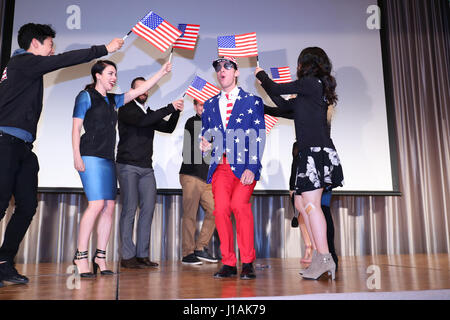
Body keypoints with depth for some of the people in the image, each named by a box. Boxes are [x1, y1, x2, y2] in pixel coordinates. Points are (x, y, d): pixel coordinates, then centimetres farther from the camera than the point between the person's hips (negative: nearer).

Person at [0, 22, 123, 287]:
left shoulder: (28, 66, 29)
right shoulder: (23, 61, -1)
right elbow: (66, 59, -4)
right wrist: (105, 49, -1)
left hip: (22, 146, 10)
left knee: (28, 205, 3)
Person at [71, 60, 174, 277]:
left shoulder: (113, 100, 20)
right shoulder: (86, 96, 3)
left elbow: (139, 90, 21)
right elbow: (76, 127, -3)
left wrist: (163, 72, 18)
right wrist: (77, 156, -13)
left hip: (108, 159, 7)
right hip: (91, 157, -7)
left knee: (109, 206, 1)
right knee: (97, 204, -17)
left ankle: (100, 257, 7)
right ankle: (81, 256, -8)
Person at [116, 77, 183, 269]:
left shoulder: (150, 114, 20)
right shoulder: (126, 110, 0)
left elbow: (168, 128, 13)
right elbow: (142, 121, -18)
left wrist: (176, 112, -4)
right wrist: (169, 108, -17)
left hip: (146, 168, 6)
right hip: (127, 166, -6)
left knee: (148, 208, 0)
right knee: (129, 209, -6)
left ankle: (142, 255, 6)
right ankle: (127, 256, 0)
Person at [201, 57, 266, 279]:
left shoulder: (253, 101, 8)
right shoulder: (210, 105, 20)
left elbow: (259, 138, 1)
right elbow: (206, 134, 25)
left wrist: (251, 168, -11)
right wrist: (205, 144, 0)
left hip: (244, 165, -3)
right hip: (220, 166, 3)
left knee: (239, 204, -22)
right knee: (220, 208, -13)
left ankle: (247, 263, -8)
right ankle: (228, 264, 1)